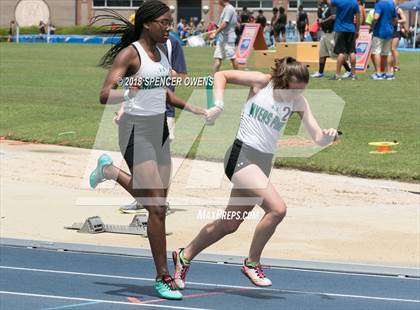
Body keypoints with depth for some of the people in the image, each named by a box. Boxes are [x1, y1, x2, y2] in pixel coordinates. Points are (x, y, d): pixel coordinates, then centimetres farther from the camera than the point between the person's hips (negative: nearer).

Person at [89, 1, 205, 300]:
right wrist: (129, 92, -39)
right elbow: (105, 95, -22)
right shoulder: (130, 54, -13)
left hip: (159, 129, 8)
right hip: (137, 131, -8)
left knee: (158, 203, 11)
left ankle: (110, 170, 35)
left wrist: (193, 108, 20)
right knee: (156, 207, -11)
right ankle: (163, 277, -3)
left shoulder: (161, 52, 11)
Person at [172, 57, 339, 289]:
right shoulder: (261, 82, -8)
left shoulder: (298, 101, 2)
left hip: (264, 163, 6)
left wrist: (327, 137, -27)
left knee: (229, 224, 12)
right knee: (277, 208, -22)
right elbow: (221, 75, 0)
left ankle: (185, 256, 32)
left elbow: (318, 137, -4)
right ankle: (252, 263, -5)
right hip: (242, 155, -6)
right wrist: (218, 104, -15)